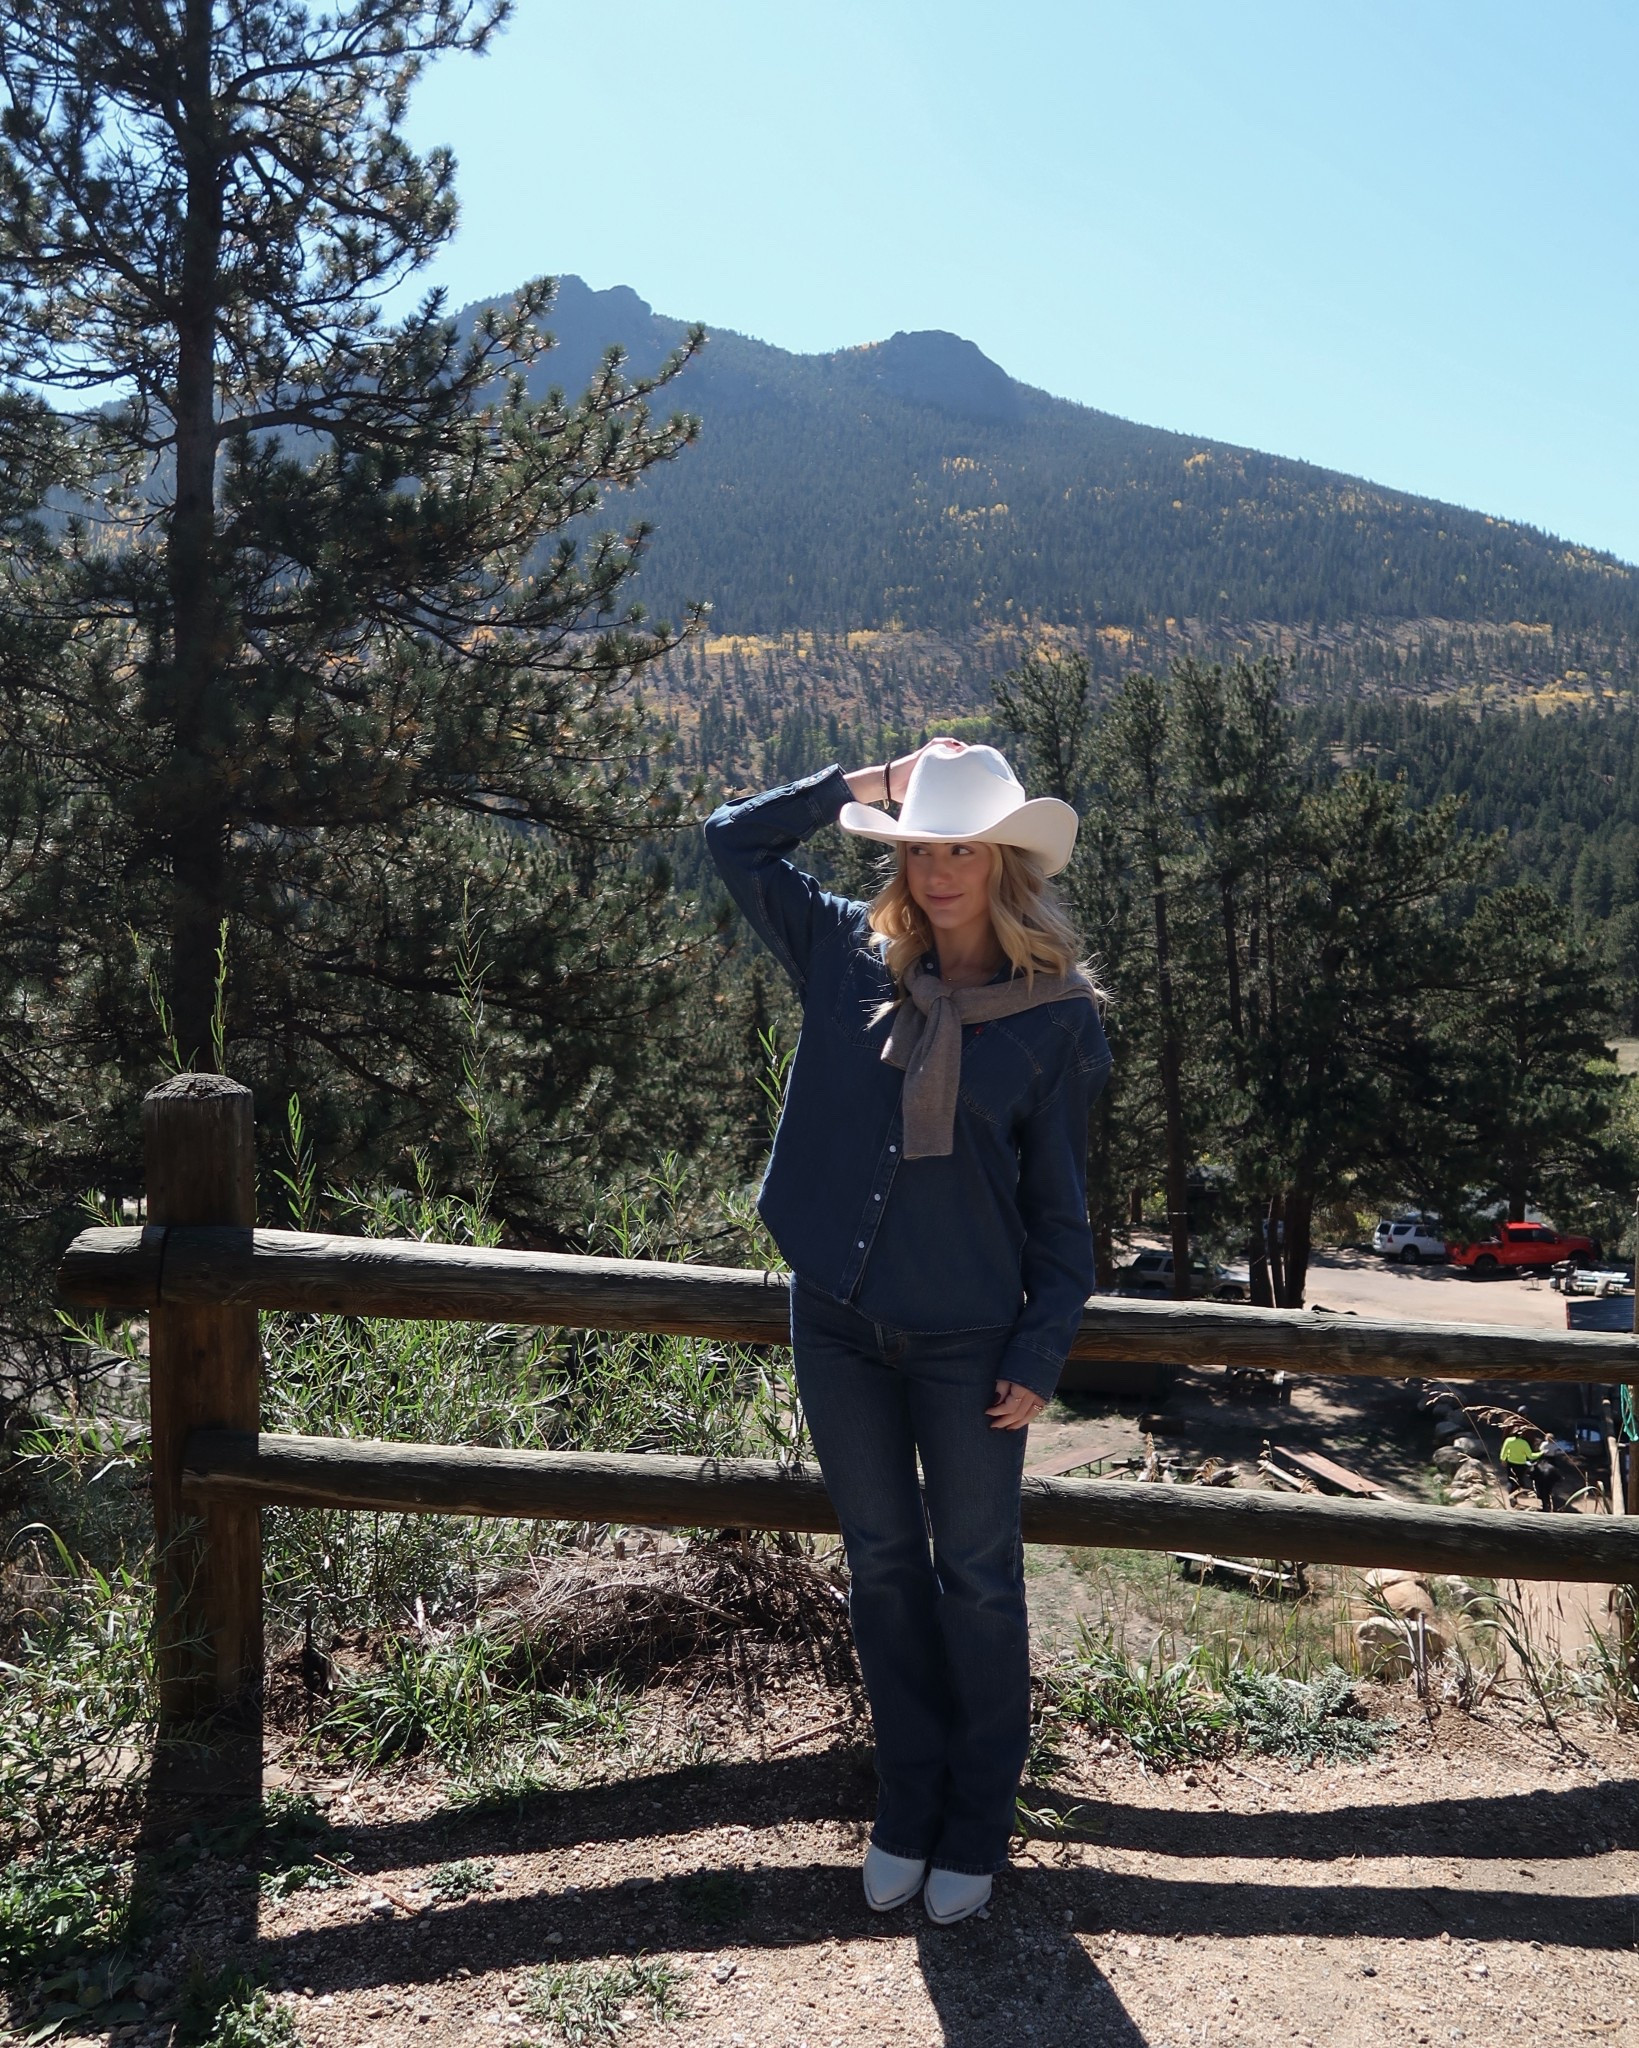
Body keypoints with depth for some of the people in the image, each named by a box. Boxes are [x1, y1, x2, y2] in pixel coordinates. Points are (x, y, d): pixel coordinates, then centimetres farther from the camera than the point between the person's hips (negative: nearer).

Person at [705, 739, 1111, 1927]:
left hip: (967, 1337, -2)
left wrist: (1041, 1354, -7)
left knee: (977, 1577, 12)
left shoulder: (1055, 1014, -8)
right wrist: (867, 785, 0)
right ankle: (907, 1806, 35)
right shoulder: (850, 958, -2)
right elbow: (735, 838, 6)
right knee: (882, 1565, 16)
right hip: (839, 1320, 3)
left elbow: (1059, 1203, -4)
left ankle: (977, 1825, 32)